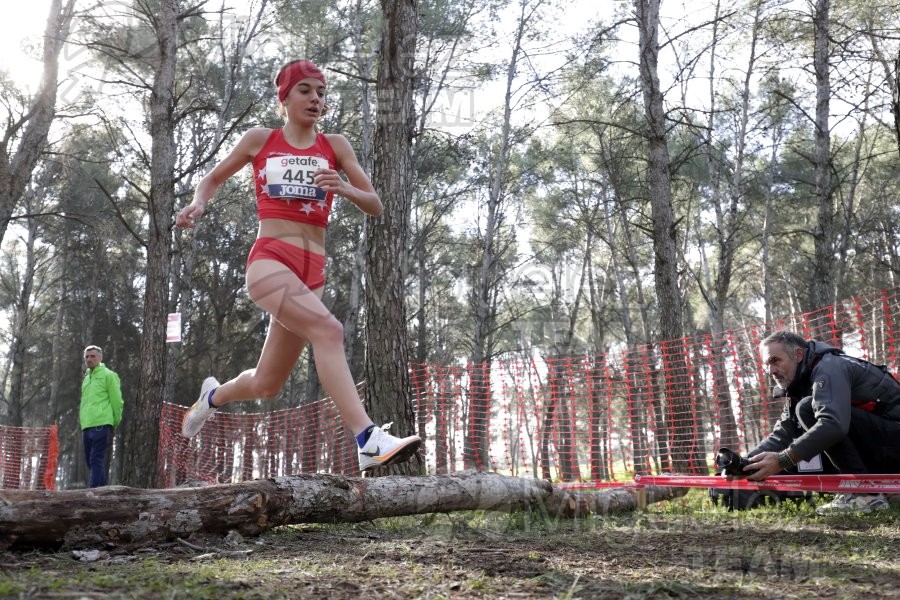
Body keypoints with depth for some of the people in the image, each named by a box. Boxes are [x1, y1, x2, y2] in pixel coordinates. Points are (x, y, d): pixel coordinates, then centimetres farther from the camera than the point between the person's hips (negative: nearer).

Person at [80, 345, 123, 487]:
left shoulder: (108, 375, -1)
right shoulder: (86, 378, 22)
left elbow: (117, 401, -4)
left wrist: (115, 423, -3)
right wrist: (82, 419, 18)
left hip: (101, 425, -8)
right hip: (87, 426, 8)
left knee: (97, 460, -12)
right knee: (90, 460, 10)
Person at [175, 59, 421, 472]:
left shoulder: (335, 145, 13)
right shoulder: (259, 140, 10)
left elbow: (376, 207, 9)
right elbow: (213, 178, 23)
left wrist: (344, 189, -13)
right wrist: (198, 204, 1)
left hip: (312, 271, 4)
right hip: (268, 260, -3)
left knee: (266, 384, 10)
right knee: (328, 329, -31)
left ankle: (214, 394, 43)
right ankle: (369, 442, -35)